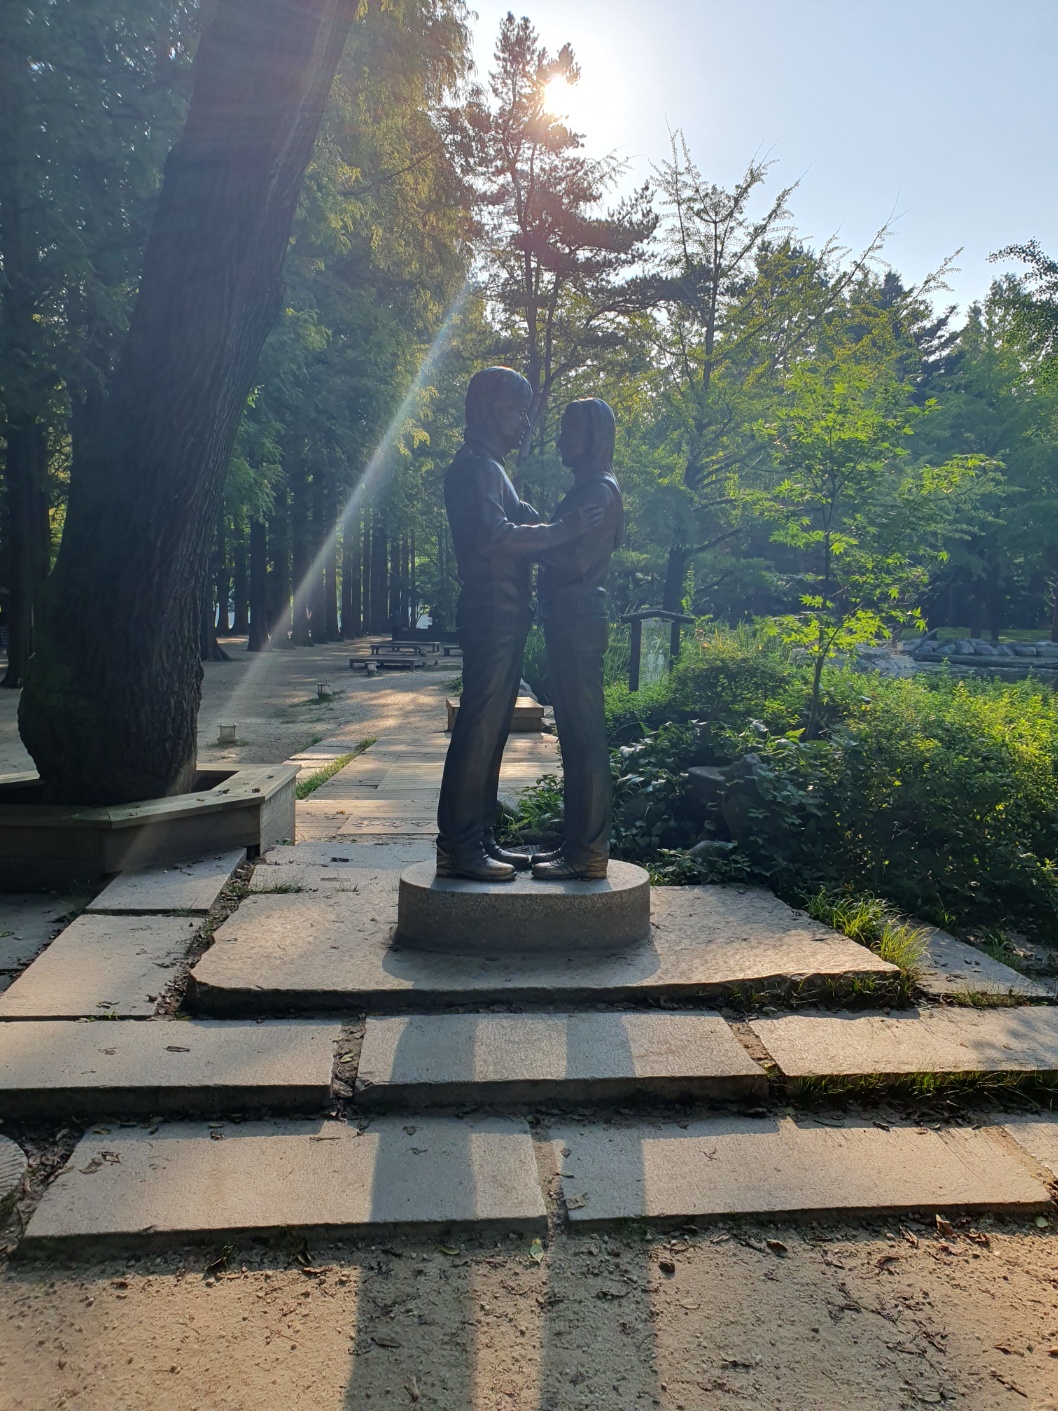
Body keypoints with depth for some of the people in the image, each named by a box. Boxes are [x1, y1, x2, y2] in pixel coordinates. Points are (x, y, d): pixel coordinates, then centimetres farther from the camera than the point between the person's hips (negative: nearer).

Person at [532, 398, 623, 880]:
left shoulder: (599, 490, -11)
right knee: (574, 735, 11)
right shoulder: (587, 488, 21)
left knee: (584, 736, -9)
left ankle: (588, 853, -5)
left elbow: (574, 559, -20)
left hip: (579, 621, -11)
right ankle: (576, 843, 18)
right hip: (570, 620, 11)